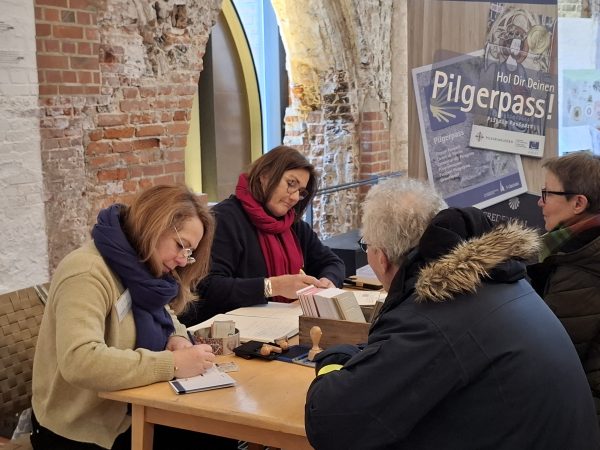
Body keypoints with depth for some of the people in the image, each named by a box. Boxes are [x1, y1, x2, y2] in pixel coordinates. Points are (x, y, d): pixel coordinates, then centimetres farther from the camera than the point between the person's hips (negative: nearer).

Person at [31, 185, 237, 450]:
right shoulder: (88, 273, -23)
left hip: (129, 415, 8)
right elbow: (78, 362, -35)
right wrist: (172, 364, -31)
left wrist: (175, 339, -5)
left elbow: (163, 315, 19)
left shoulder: (139, 269, 4)